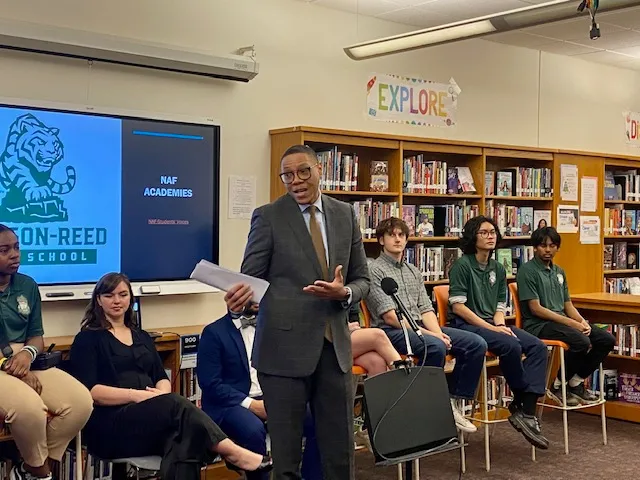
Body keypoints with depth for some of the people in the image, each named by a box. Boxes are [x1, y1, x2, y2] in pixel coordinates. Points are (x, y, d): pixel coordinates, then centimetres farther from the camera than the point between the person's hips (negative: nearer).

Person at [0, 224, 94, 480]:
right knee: (29, 407, -36)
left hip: (28, 364, 6)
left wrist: (28, 354, -11)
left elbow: (37, 335, 13)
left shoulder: (27, 286, 11)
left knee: (81, 402, -18)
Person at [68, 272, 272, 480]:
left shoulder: (142, 337, 25)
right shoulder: (87, 339, 7)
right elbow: (89, 390, -7)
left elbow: (162, 378, 16)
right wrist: (137, 395, -18)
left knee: (183, 436, -33)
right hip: (110, 425, -5)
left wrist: (162, 395, -10)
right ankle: (234, 453, -34)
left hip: (149, 416, 5)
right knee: (177, 405, -32)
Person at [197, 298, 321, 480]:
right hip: (230, 404, -5)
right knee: (254, 430, -36)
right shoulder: (214, 332, -4)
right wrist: (251, 404, -19)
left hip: (271, 400, 5)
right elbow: (210, 383, -11)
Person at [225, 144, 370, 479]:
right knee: (285, 451, 5)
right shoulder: (268, 216, -2)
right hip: (285, 347, -3)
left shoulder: (345, 214, 9)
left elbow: (362, 279, 11)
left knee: (340, 450, 10)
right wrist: (242, 294, -28)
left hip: (334, 346, 4)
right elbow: (251, 277, -4)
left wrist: (344, 293, -12)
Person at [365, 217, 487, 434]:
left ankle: (454, 402, -3)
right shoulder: (375, 270, -3)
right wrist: (428, 334, -18)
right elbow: (390, 317, -12)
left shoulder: (413, 272, 21)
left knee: (476, 344, -9)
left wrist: (438, 332, -9)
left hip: (421, 327, 8)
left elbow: (426, 309, 13)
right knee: (435, 347, -36)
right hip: (391, 331, -8)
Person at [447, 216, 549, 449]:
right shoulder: (462, 265, -5)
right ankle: (521, 403, -10)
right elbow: (458, 307, -13)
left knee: (538, 347, -16)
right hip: (465, 325, -7)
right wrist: (491, 328, -18)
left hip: (491, 324, 7)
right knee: (511, 346, -32)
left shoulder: (498, 270, 16)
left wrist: (501, 325, -8)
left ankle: (527, 411, -23)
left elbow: (500, 307, 16)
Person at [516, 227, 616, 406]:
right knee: (582, 341, -31)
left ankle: (576, 382, 5)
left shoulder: (559, 272, 19)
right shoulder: (527, 271, -8)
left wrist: (582, 322, -4)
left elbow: (568, 305, 18)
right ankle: (558, 386, -10)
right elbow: (535, 309, -14)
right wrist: (572, 323, -16)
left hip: (561, 321, 8)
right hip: (539, 325, -8)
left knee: (607, 339, -6)